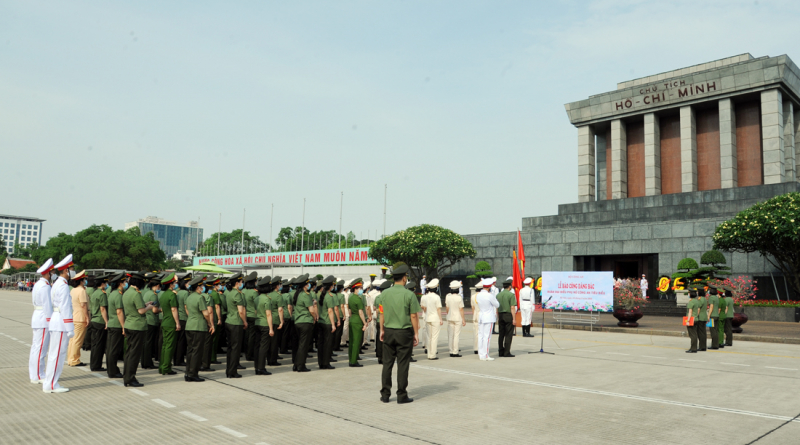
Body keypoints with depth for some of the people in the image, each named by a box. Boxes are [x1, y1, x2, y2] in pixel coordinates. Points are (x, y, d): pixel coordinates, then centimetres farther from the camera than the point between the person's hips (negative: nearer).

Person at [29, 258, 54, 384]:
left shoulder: (38, 284, 16)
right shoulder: (44, 286, -16)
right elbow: (47, 306, -19)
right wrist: (51, 321, -15)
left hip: (37, 319, 11)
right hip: (44, 321, -11)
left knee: (36, 348, 15)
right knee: (40, 349, -5)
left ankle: (35, 374, 23)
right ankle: (38, 376, 0)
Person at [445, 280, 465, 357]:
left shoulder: (448, 296, -1)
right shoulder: (459, 297, -13)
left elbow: (447, 308, 7)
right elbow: (461, 309, -10)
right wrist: (463, 319, -3)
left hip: (450, 318, 4)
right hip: (458, 318, -4)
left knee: (450, 335, 9)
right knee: (456, 335, 0)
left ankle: (451, 352, 13)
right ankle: (455, 352, 1)